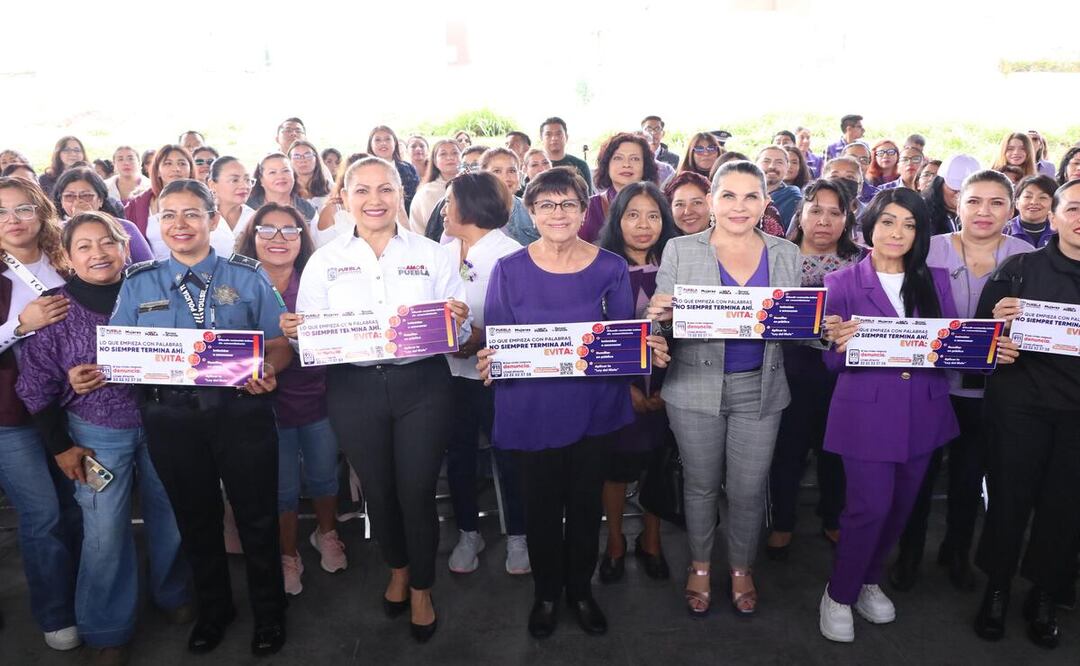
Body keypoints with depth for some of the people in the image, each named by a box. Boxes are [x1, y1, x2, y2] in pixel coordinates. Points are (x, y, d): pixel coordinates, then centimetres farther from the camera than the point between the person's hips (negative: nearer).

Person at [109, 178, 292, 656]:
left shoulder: (247, 276, 2)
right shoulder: (139, 283, 7)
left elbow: (279, 344, 0)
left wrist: (266, 371, -22)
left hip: (240, 412, -2)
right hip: (170, 417, 2)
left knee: (256, 516, 8)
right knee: (195, 519, 17)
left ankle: (269, 612, 31)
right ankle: (213, 608, 40)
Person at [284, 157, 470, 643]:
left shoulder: (431, 255, 2)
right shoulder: (324, 261, 4)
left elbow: (458, 336, 2)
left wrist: (457, 322, -20)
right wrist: (292, 330, -18)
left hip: (421, 385, -1)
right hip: (354, 389, 2)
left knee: (417, 492, 4)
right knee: (377, 490, 16)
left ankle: (421, 587, 31)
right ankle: (398, 568, 45)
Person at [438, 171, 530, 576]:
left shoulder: (510, 254, -11)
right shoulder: (445, 253, 8)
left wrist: (481, 338, -26)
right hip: (452, 371, 6)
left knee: (508, 456, 6)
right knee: (458, 455, 14)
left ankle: (517, 537, 25)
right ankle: (468, 533, 32)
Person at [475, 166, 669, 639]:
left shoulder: (610, 269, -1)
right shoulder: (509, 270, -3)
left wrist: (649, 351, -21)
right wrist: (486, 363, -24)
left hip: (594, 408, 1)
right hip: (531, 410, -1)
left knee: (586, 503, 15)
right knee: (541, 506, 12)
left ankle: (580, 589, 38)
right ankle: (545, 592, 36)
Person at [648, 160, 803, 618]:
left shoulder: (786, 254, 6)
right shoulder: (680, 250, -1)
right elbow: (663, 321, -1)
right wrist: (662, 315, -24)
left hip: (760, 388, 2)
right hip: (696, 387, -1)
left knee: (749, 489, 10)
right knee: (700, 484, 13)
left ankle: (741, 568, 35)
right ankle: (700, 565, 36)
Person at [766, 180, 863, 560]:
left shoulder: (861, 262, 3)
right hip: (791, 369, -1)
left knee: (836, 450, 16)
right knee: (787, 448, 9)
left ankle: (832, 520, 37)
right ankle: (782, 524, 28)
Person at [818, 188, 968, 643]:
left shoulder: (935, 281, 7)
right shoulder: (843, 283, -4)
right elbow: (833, 361, -5)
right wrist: (841, 343, -28)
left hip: (923, 413, 4)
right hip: (866, 413, -4)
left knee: (900, 506, 13)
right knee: (870, 507, -7)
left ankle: (868, 580, 36)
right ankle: (839, 594, 15)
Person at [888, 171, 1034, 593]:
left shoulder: (1027, 258, -3)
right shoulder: (930, 250, -8)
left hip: (986, 388, 2)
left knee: (970, 476, 18)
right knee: (921, 472, 10)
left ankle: (956, 553, 40)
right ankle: (909, 553, 31)